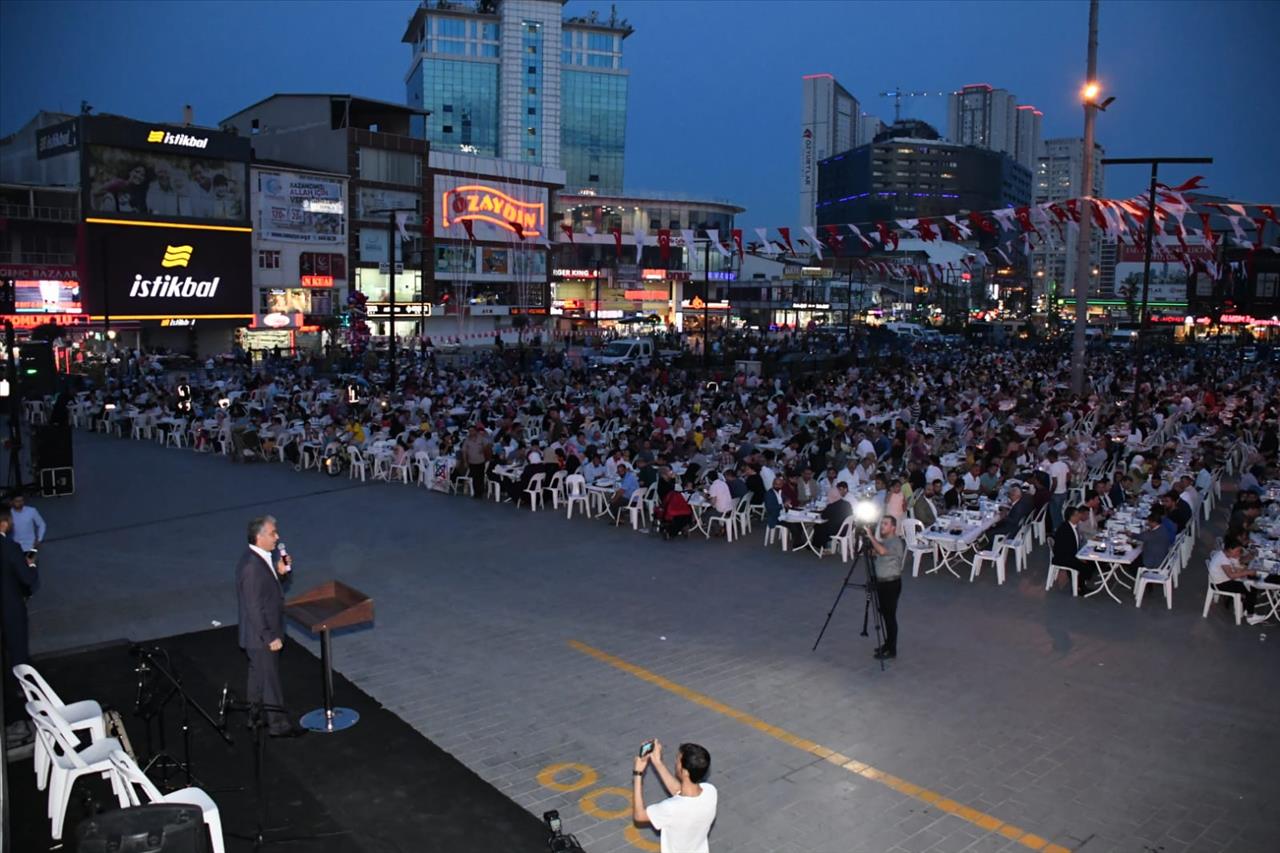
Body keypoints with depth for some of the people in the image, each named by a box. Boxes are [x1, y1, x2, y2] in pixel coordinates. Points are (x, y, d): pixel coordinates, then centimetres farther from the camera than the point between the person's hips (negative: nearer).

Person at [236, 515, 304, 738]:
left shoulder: (258, 559, 2)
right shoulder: (251, 566, -28)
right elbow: (254, 607, -26)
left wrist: (279, 571, -3)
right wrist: (269, 638, -21)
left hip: (259, 635, 10)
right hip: (261, 636, -10)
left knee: (258, 675, 23)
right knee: (270, 680, 5)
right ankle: (278, 724, 18)